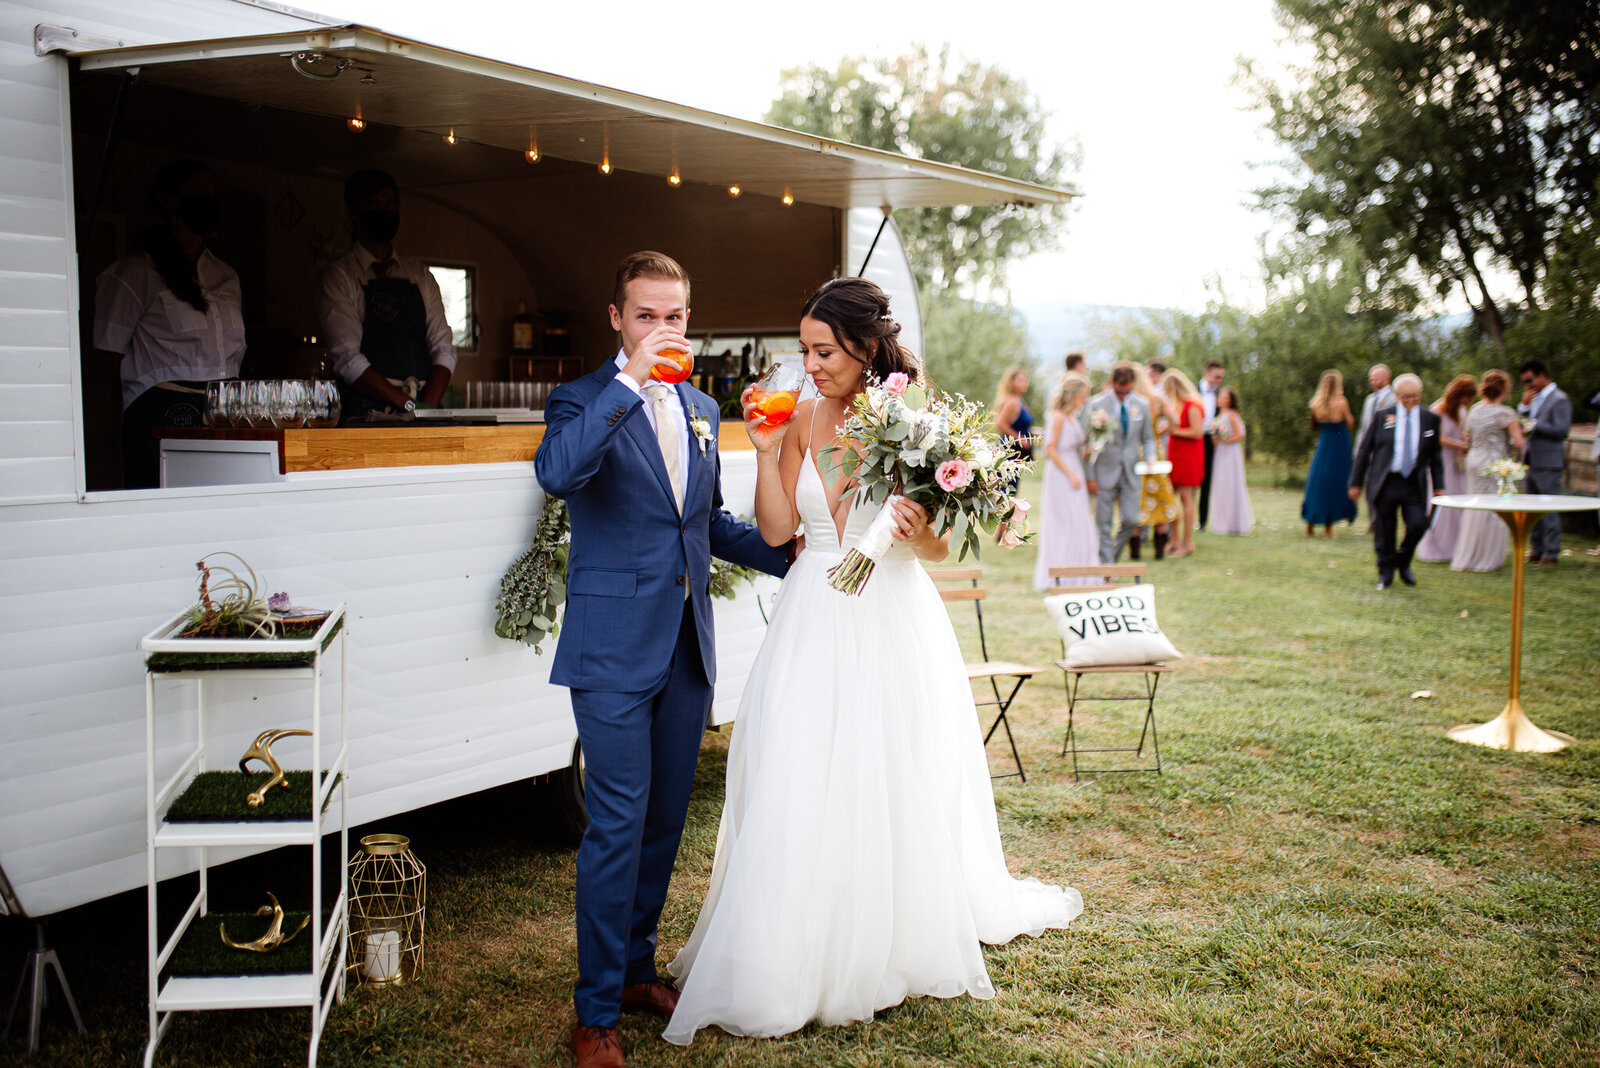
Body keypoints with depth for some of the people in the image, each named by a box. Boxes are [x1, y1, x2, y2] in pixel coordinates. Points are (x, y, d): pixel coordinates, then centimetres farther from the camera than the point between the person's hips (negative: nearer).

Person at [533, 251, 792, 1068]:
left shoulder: (701, 409, 14)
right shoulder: (583, 402, -5)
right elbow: (554, 473, -28)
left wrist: (790, 555, 14)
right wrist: (630, 379, -29)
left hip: (687, 648, 6)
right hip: (614, 651, -6)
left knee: (665, 819, 13)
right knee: (618, 824, -5)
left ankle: (635, 968, 30)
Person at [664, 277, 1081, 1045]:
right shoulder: (803, 420, 2)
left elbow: (939, 549, -4)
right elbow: (775, 529, 2)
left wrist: (920, 533, -26)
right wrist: (766, 450, -7)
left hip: (892, 619, -3)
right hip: (815, 621, 3)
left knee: (894, 786, 7)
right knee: (803, 790, 4)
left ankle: (902, 941, 28)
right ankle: (797, 958, 18)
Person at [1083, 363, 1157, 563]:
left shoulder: (1142, 406, 4)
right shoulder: (1096, 405, -6)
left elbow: (1148, 438, 15)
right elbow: (1087, 442, -4)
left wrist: (1150, 457, -6)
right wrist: (1090, 476, -8)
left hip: (1131, 472, 3)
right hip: (1105, 472, -3)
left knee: (1131, 520, -1)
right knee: (1104, 523, 0)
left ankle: (1113, 556, 23)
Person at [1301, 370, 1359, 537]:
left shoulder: (1317, 404, -3)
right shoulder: (1341, 402, -14)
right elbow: (1350, 423, -4)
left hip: (1323, 446, 3)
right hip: (1340, 447, -3)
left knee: (1317, 481, 12)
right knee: (1334, 484, 4)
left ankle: (1310, 525, 11)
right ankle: (1328, 527, 4)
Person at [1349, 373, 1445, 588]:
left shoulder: (1430, 419, 8)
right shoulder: (1382, 416, 3)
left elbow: (1435, 456, 14)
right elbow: (1364, 450, 6)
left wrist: (1438, 486, 6)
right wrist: (1356, 482, 3)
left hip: (1414, 485, 1)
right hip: (1384, 483, -1)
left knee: (1418, 524, -12)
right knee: (1383, 530, 3)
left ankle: (1403, 563, 16)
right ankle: (1386, 571, 24)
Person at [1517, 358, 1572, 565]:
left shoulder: (1559, 399, -10)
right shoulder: (1535, 398, 16)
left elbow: (1562, 430, -18)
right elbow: (1521, 423, 16)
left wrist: (1534, 425, -16)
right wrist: (1524, 406, 1)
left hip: (1549, 463, -8)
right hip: (1532, 461, 8)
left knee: (1550, 509, -3)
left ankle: (1551, 553, 2)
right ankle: (1536, 550, 20)